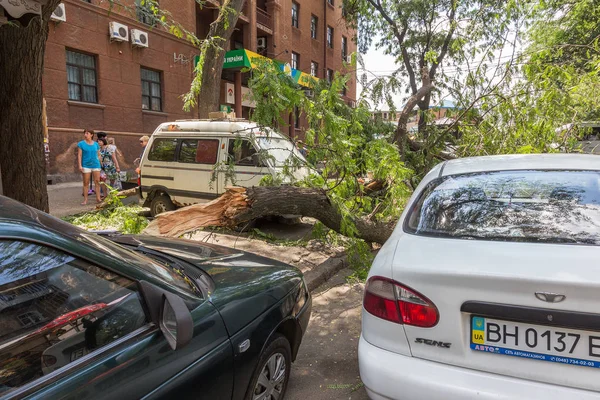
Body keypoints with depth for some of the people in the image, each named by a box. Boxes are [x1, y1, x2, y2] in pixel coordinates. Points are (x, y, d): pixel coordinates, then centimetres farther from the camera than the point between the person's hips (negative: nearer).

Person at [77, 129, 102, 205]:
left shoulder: (96, 144, 9)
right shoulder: (81, 144, 2)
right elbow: (79, 155, -1)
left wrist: (99, 163, 9)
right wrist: (80, 165, -9)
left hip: (96, 165, 2)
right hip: (86, 166, -2)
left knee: (97, 182, 0)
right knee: (86, 183, 1)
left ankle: (98, 198, 6)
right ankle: (85, 200, 5)